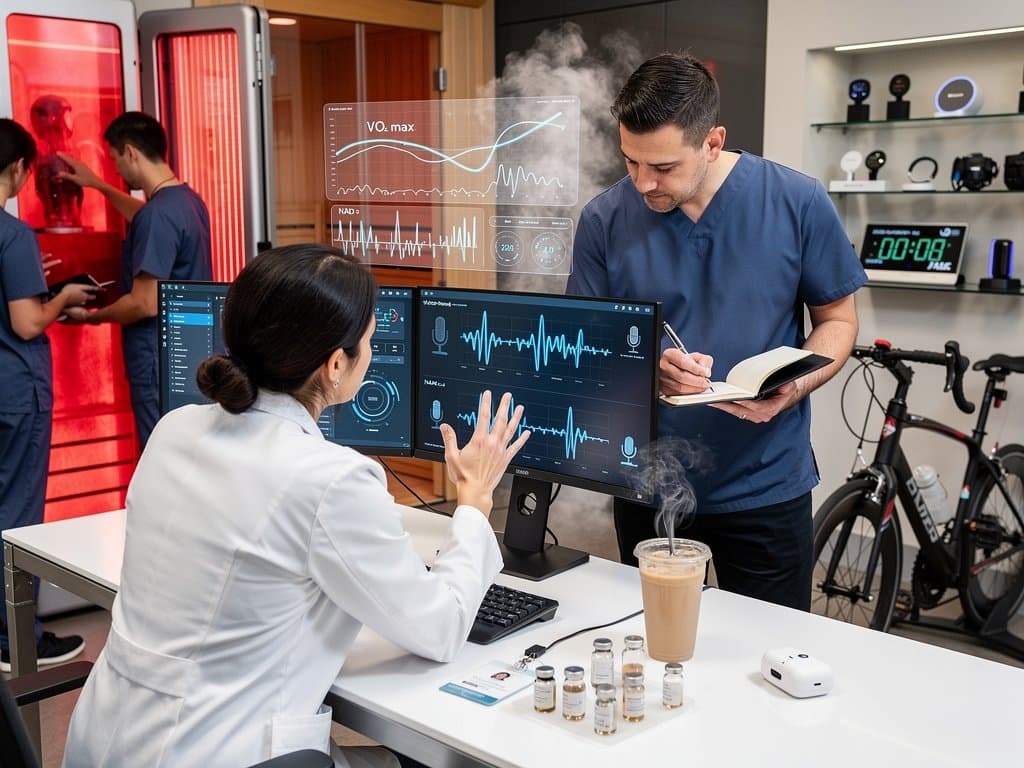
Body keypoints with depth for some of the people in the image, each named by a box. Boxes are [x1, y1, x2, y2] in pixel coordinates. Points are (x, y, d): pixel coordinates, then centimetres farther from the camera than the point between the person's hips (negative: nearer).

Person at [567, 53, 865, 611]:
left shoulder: (798, 204, -10)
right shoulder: (605, 220, -7)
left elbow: (837, 319, 1)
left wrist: (791, 390, -18)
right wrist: (649, 369, -22)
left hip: (766, 488, -1)